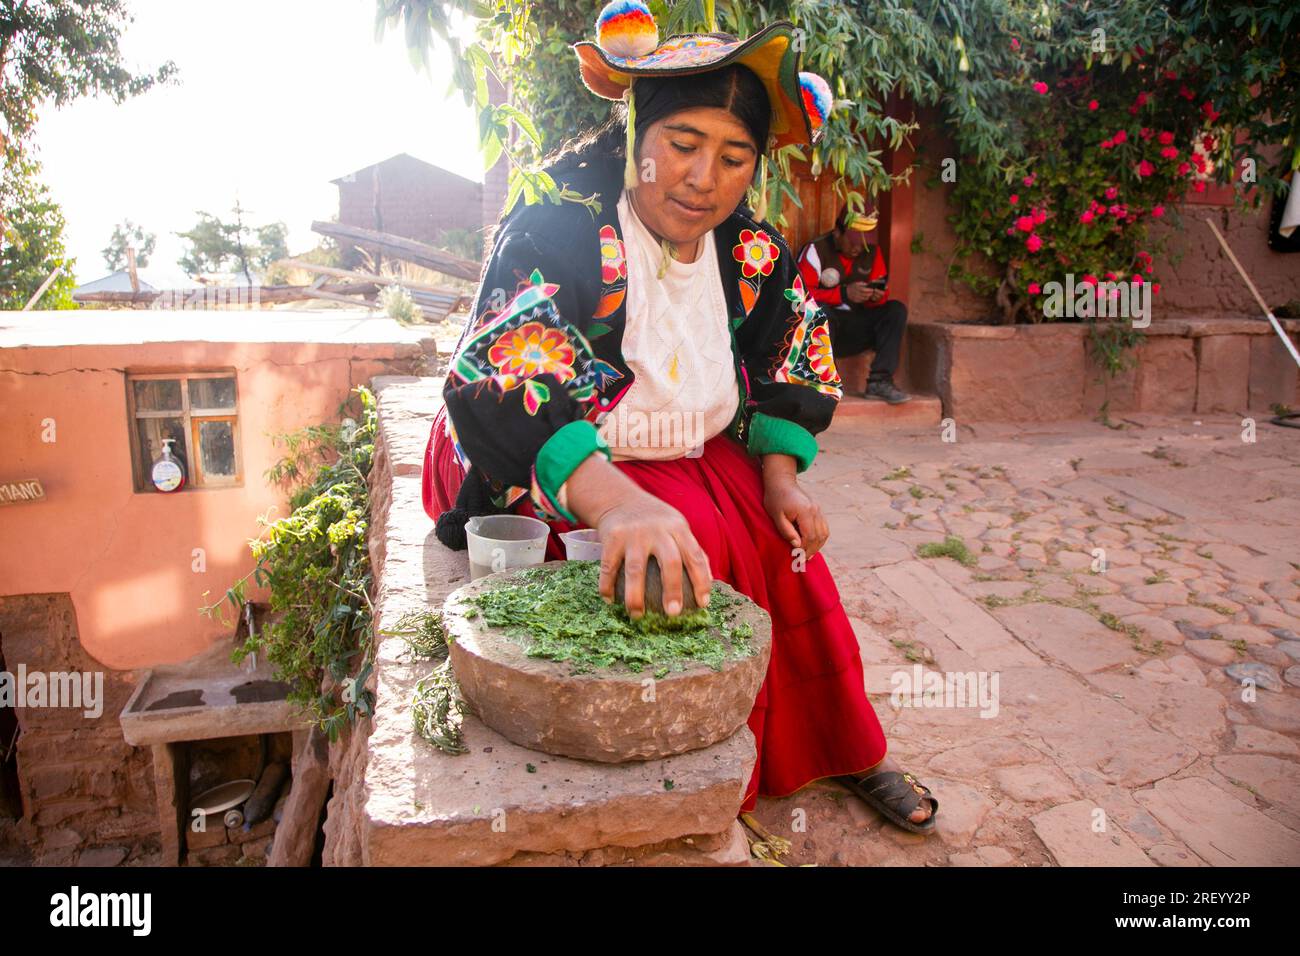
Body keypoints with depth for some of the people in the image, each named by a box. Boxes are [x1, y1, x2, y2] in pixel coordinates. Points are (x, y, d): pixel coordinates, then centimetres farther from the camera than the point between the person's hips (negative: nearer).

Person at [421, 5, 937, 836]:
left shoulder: (752, 253, -1)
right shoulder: (561, 228, -22)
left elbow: (792, 367, 13)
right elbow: (498, 387, -37)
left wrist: (779, 474, -4)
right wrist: (615, 503, -54)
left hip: (688, 457, 6)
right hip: (539, 474, -6)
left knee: (784, 541, -7)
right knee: (700, 545, -26)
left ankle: (838, 749, 15)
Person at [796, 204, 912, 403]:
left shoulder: (872, 252, 9)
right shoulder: (816, 249, -7)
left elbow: (882, 294, 7)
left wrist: (878, 296, -19)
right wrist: (844, 293, -28)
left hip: (855, 331, 5)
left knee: (897, 310, -13)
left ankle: (880, 381, -21)